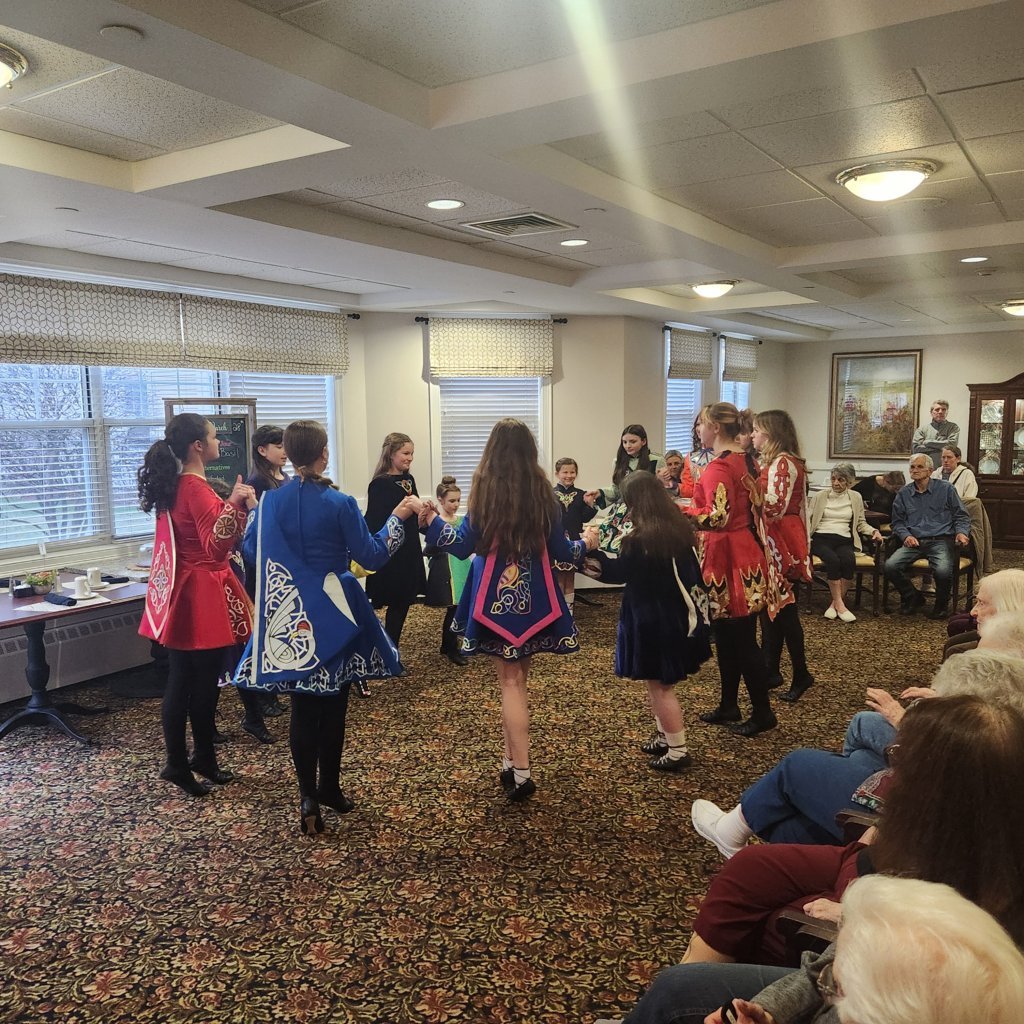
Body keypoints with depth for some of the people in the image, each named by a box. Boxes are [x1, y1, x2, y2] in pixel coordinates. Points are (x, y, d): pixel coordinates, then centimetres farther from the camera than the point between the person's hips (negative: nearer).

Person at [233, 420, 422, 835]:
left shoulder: (271, 501, -3)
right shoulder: (340, 503, -13)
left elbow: (251, 549, 10)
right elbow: (372, 556, -9)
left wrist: (250, 510, 27)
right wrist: (399, 515, 1)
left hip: (289, 613, 3)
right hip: (333, 612, -3)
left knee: (302, 706, 11)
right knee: (333, 703, 13)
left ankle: (308, 797, 9)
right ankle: (330, 787, 25)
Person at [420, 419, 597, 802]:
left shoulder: (484, 491, -8)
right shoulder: (541, 491, -3)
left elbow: (463, 545, -3)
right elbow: (560, 550, 1)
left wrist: (433, 522, 12)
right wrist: (584, 544, 23)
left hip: (495, 598, -2)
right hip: (533, 598, 2)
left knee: (510, 681, 2)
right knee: (517, 676, 16)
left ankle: (519, 772, -2)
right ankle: (511, 761, 25)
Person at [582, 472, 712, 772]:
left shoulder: (640, 539, -21)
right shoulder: (679, 529, 2)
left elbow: (617, 572, -8)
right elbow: (693, 571, 12)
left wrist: (592, 549, 2)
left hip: (652, 621, -8)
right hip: (678, 617, 8)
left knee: (660, 686, 4)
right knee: (659, 682, 22)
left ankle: (678, 750, 11)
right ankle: (664, 737, 32)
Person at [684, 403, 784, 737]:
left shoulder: (719, 467, -18)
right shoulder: (747, 460, 11)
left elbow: (718, 518, -27)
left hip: (727, 560, -10)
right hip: (745, 552, 10)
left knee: (741, 640, 0)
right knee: (727, 636, 17)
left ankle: (762, 712, 10)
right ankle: (728, 706, 26)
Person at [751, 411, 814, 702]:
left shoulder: (783, 463, -15)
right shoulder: (771, 462, 16)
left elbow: (774, 507, -24)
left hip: (782, 547, -10)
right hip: (771, 545, 10)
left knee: (784, 612, -3)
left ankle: (801, 675, 8)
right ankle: (772, 671, 20)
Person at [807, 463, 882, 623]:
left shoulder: (856, 497, 18)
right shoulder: (820, 496, 15)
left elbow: (861, 523, 19)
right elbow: (809, 519, 11)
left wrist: (873, 531, -1)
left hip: (844, 540, 1)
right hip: (821, 538, -1)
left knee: (849, 560, -33)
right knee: (833, 560, -34)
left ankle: (835, 603, -23)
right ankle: (840, 605, -28)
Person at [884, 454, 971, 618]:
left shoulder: (945, 489, 9)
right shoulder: (904, 493, 15)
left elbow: (961, 516, 11)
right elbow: (897, 521, 17)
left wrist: (961, 532, -10)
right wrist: (906, 535, -4)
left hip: (940, 540, -3)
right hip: (914, 542, 3)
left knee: (943, 571, -33)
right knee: (890, 566, -24)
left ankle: (941, 604, 0)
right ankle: (913, 598, 4)